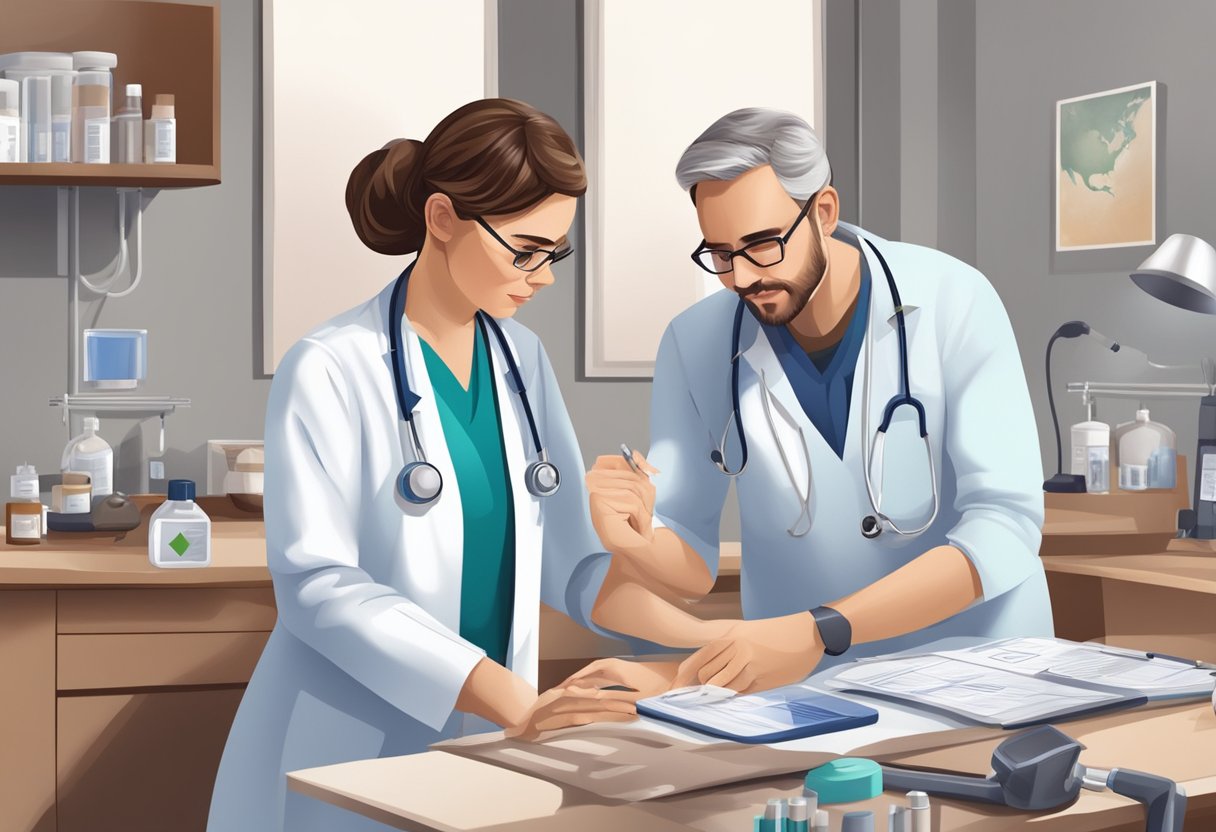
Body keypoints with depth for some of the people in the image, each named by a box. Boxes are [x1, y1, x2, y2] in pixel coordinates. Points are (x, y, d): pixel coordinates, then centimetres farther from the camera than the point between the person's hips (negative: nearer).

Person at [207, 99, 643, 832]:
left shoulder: (523, 358, 5)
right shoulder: (331, 371, -14)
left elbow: (565, 553, 3)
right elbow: (319, 584, -21)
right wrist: (514, 700, -29)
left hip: (483, 744, 6)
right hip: (351, 756, -5)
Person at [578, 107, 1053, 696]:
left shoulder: (953, 302, -13)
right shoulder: (694, 344, -6)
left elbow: (1006, 527, -20)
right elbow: (691, 563, -3)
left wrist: (819, 630, -31)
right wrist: (633, 542, -26)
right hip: (804, 687, 1)